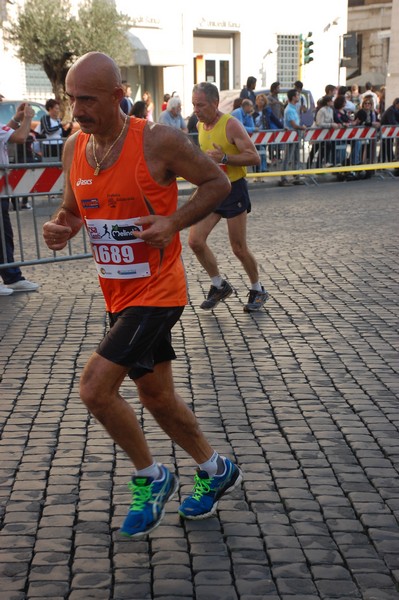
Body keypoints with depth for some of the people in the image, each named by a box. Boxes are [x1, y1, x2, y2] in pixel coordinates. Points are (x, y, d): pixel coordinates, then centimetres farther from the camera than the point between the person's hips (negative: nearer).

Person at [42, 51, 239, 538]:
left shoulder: (158, 141, -16)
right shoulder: (74, 148, 3)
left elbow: (217, 182, -6)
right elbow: (73, 211, 16)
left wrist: (173, 223, -20)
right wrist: (60, 228, -8)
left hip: (156, 292, -7)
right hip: (117, 295, 8)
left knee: (94, 388, -15)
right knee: (156, 396, 16)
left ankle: (149, 478, 10)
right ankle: (215, 471, 39)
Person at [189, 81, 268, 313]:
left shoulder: (231, 124, -16)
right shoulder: (201, 125, 7)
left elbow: (255, 157, -20)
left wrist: (224, 158, -28)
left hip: (234, 190, -7)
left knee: (239, 248, 0)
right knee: (195, 241, -3)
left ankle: (258, 290, 22)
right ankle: (219, 286, 15)